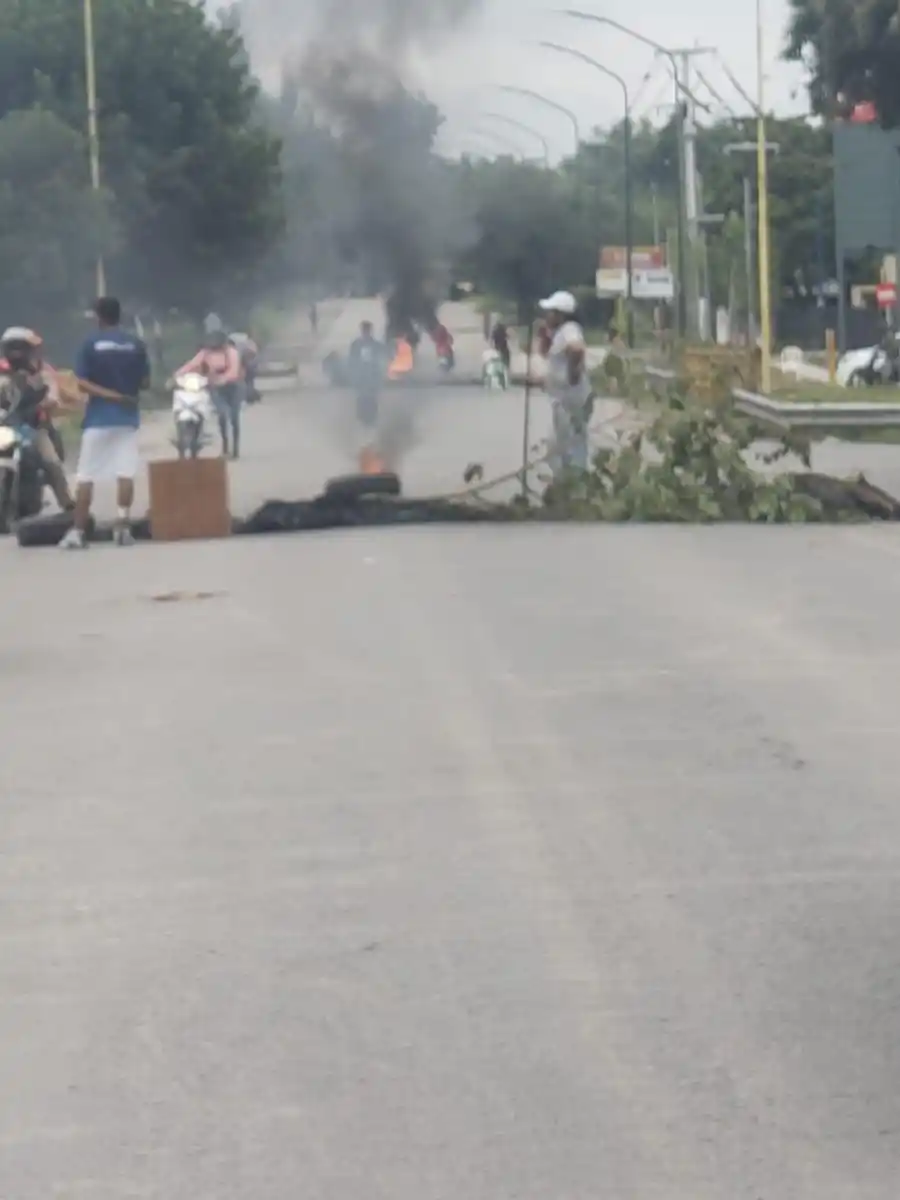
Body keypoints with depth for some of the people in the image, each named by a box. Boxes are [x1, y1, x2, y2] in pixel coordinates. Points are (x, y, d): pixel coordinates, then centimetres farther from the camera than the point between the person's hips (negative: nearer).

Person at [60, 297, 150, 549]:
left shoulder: (90, 343, -4)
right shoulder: (136, 344, 1)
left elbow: (82, 382, -11)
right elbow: (145, 382, 5)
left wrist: (109, 393, -10)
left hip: (98, 417, -2)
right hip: (127, 416, 2)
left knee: (85, 477, 2)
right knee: (125, 473, 2)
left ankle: (78, 531, -1)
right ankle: (123, 526, -6)